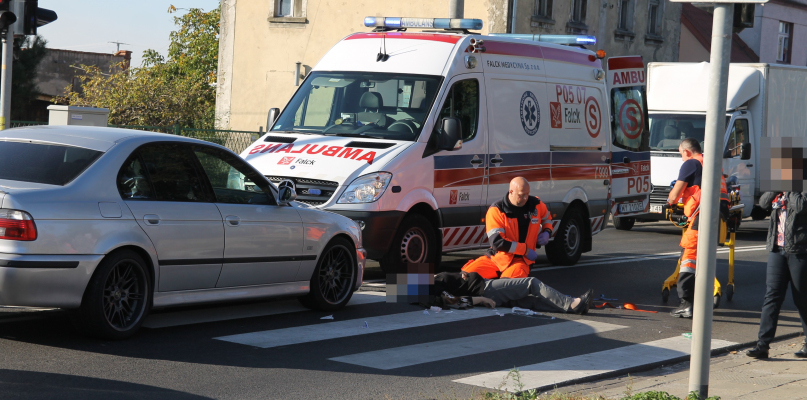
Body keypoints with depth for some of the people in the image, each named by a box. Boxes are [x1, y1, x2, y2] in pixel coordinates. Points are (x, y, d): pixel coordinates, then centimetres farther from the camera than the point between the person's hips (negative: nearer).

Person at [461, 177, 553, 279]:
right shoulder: (496, 210, -10)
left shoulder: (536, 205, 2)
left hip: (521, 260, 1)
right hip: (497, 257, -1)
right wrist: (526, 250, -16)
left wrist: (547, 232, 4)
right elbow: (497, 242, -18)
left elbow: (547, 218, 27)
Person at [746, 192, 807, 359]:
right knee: (772, 296, -2)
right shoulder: (778, 194, 13)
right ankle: (763, 344, -5)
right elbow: (764, 202, 3)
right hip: (777, 250, 5)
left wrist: (791, 190, -12)